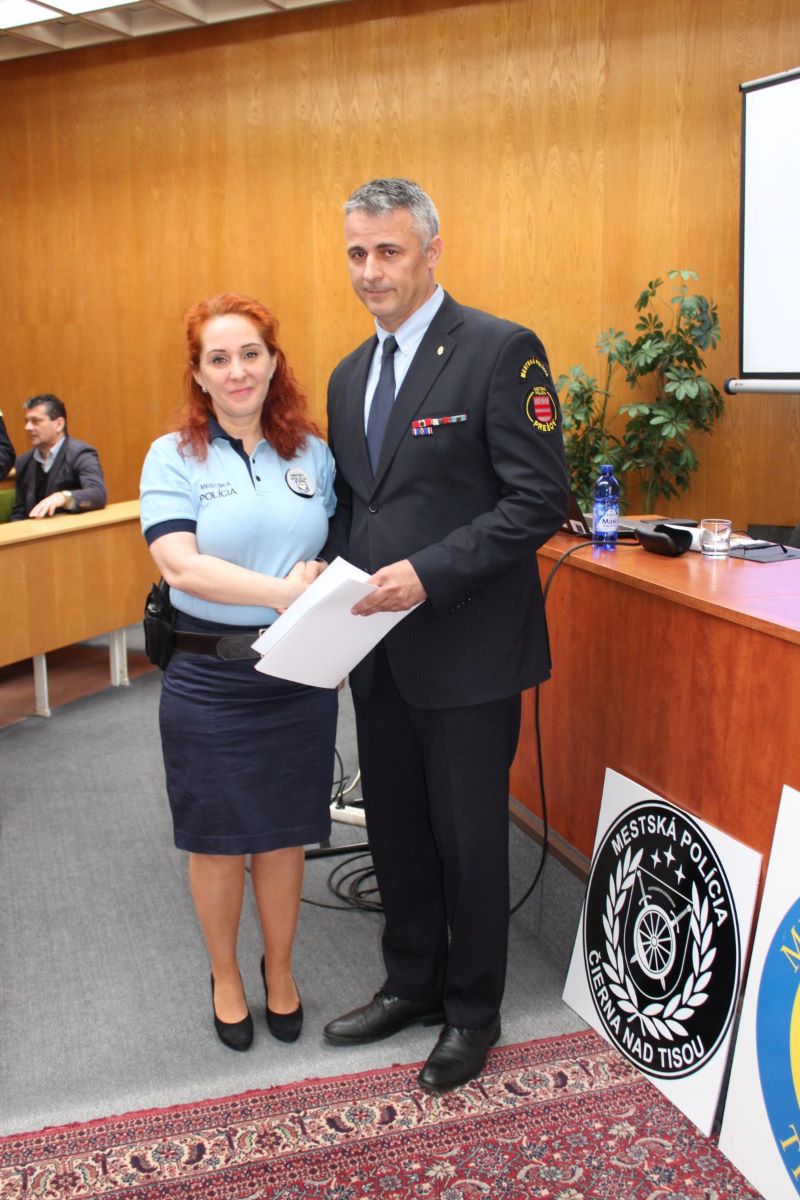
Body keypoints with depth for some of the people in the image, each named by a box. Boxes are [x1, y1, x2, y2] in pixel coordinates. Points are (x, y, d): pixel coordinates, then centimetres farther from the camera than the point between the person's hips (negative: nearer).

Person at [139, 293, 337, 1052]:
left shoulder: (312, 454, 5)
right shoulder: (173, 457, -5)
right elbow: (179, 563, -18)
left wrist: (326, 579, -16)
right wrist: (283, 591, -28)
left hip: (299, 675, 2)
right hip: (209, 677, -2)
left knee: (284, 833, 14)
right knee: (217, 838, 12)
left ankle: (279, 971, 36)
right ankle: (225, 977, 34)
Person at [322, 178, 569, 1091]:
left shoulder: (500, 351, -11)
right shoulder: (348, 376, 12)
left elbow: (540, 499, -17)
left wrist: (430, 572, -24)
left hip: (467, 649, -6)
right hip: (379, 652, 7)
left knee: (468, 838, 9)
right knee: (395, 832, 18)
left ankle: (472, 1012, 30)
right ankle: (411, 985, 39)